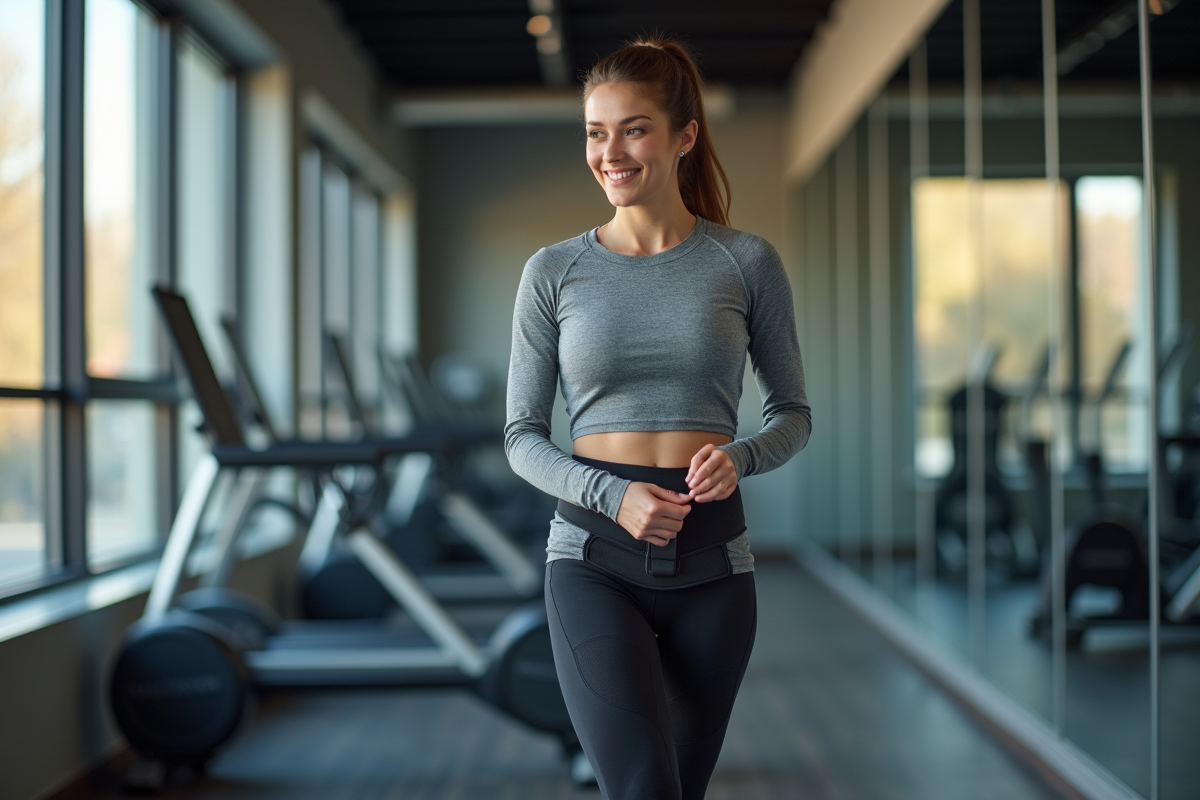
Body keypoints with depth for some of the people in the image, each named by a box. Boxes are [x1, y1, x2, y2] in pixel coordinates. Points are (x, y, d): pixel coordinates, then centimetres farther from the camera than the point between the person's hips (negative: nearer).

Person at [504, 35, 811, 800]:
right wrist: (611, 495, -14)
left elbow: (793, 413, 9)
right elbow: (523, 435, 4)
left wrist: (740, 456, -13)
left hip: (711, 557, 2)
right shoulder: (554, 272, 2)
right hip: (595, 559, -1)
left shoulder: (747, 263, 2)